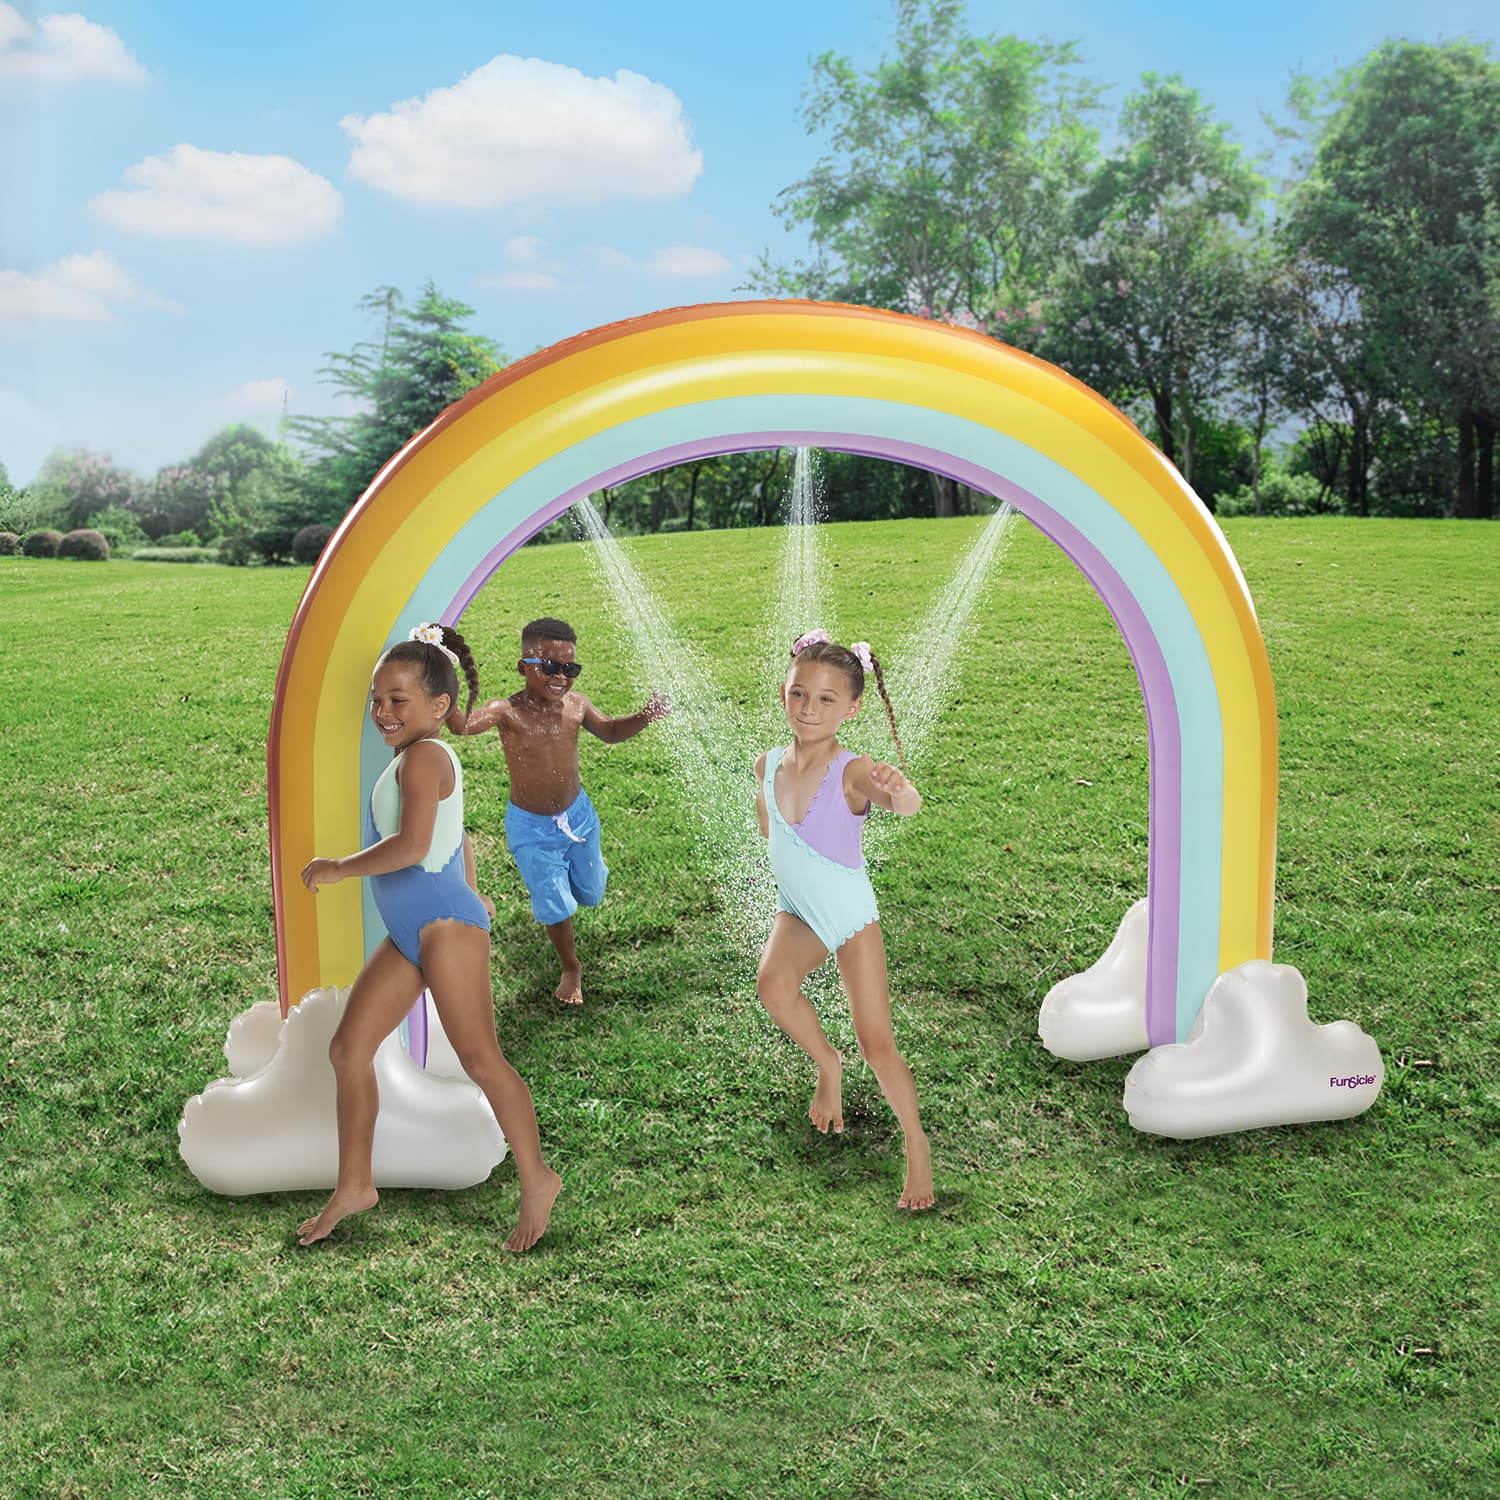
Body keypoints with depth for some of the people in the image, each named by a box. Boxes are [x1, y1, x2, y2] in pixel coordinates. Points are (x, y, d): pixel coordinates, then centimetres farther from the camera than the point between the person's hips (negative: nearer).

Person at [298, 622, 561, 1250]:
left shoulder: (423, 755, -13)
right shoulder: (432, 759, 18)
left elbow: (411, 846, -25)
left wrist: (336, 868, -14)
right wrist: (469, 895, 35)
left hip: (444, 922, -10)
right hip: (409, 935, 10)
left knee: (478, 1056, -4)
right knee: (348, 1049, 9)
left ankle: (537, 1180, 9)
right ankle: (354, 1185, 19)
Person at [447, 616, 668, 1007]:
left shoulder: (575, 705, -12)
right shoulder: (507, 711, -27)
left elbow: (609, 731, 6)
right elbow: (463, 726, -45)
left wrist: (643, 717, -13)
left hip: (577, 814, 4)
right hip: (531, 828, -4)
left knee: (590, 892, 21)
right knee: (555, 904, 5)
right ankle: (571, 968, 34)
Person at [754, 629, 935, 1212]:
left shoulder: (852, 771, -24)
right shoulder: (769, 764, -8)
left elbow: (906, 806, -48)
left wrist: (899, 790, -67)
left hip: (852, 917, -4)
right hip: (796, 913, 4)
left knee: (877, 1046, -5)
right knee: (772, 983, -26)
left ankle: (917, 1146, 19)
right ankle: (826, 1063, 4)